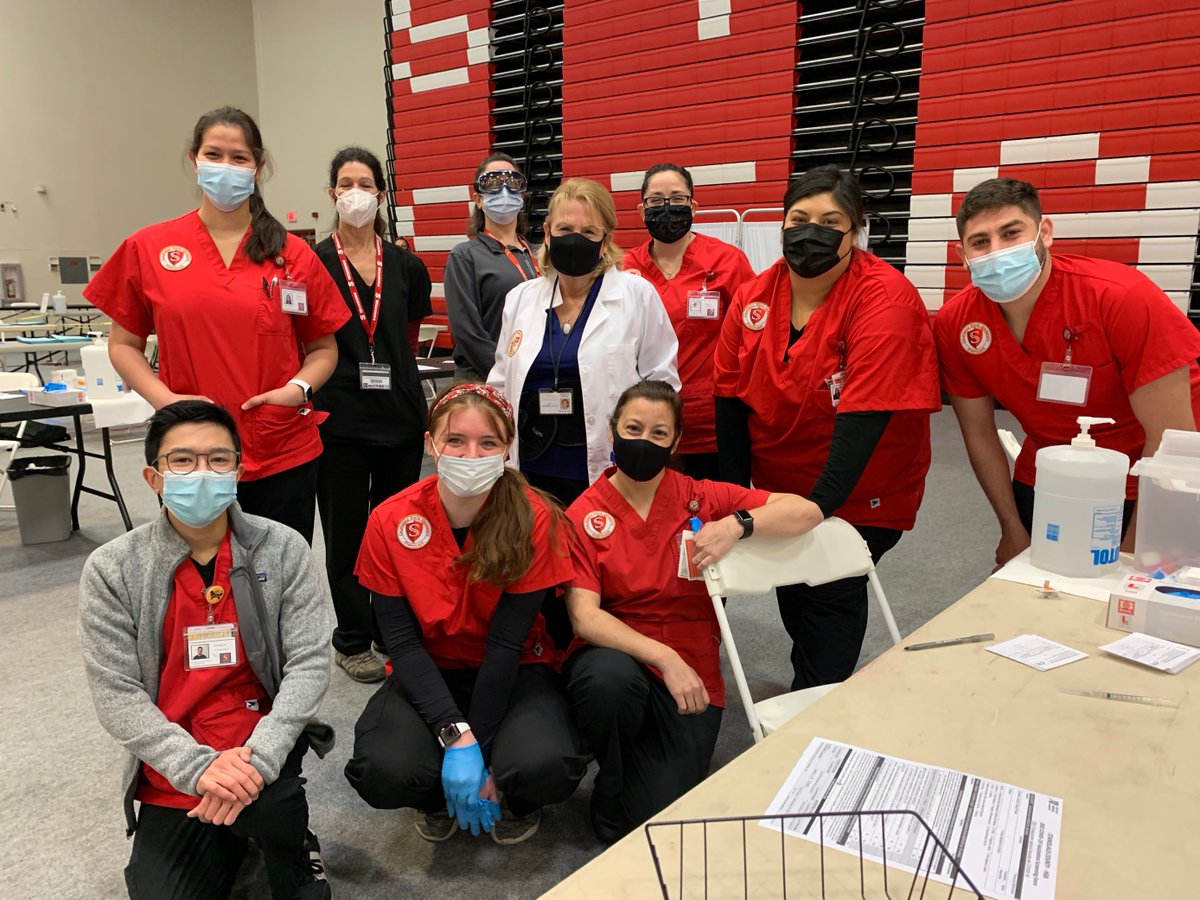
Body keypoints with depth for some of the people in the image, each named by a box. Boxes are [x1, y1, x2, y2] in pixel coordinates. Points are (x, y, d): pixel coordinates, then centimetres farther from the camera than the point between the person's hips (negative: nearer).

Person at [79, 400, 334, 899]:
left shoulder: (283, 550, -6)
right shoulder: (111, 570, -5)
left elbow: (309, 663, -11)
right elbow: (116, 694, -8)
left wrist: (259, 756, -25)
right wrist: (198, 766, -21)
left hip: (260, 746, -1)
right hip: (170, 776, 2)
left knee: (264, 803, -31)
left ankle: (296, 860, 3)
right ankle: (228, 836, 23)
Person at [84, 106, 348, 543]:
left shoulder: (293, 255, 2)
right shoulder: (148, 248, 3)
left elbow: (324, 347, 9)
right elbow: (124, 344, 9)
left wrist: (299, 388, -10)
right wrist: (164, 398, -8)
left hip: (284, 455, 0)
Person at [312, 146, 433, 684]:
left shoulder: (405, 266, 6)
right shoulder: (313, 263, -2)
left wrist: (388, 366, 10)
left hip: (400, 414, 3)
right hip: (340, 417, -3)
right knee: (346, 531, 7)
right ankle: (352, 641, 21)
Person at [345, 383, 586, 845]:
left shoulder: (535, 519, -17)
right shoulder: (391, 521, -13)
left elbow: (507, 643, -16)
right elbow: (402, 642, -12)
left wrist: (479, 748, -17)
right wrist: (455, 736, -23)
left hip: (515, 671, -1)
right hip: (428, 675, 2)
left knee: (544, 767, -31)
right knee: (382, 773, -27)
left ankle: (517, 798, 10)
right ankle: (440, 794, 11)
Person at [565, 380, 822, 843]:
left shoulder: (698, 498, 0)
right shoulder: (583, 516, -6)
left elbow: (807, 512, -4)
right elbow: (584, 616, -16)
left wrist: (737, 523, -22)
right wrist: (663, 657, -29)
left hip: (689, 672, 1)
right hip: (614, 655, 0)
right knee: (609, 679, -37)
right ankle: (609, 790, -4)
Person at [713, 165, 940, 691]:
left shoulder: (885, 299, -21)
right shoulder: (754, 298, -6)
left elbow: (864, 418, -27)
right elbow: (731, 399, -3)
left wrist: (816, 509, -30)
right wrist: (737, 501, -5)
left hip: (859, 496, -5)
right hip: (777, 487, 5)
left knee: (830, 594, -7)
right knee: (791, 592, 15)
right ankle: (810, 685, 40)